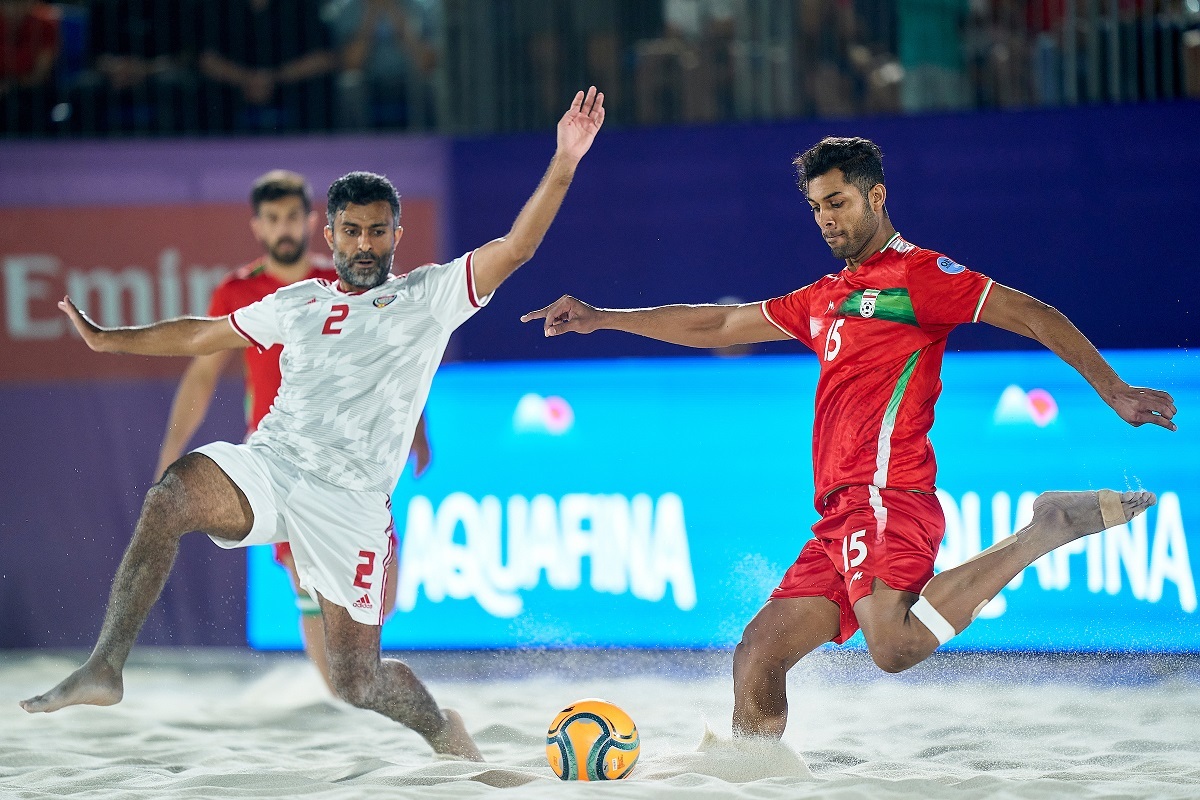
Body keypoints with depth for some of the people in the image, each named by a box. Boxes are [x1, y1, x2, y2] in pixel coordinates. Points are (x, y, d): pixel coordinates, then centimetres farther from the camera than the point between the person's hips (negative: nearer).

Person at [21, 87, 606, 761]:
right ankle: (105, 669, -34)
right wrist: (108, 339, 33)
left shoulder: (430, 295, 8)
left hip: (350, 497, -3)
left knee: (358, 681, -1)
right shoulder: (298, 303, 19)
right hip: (267, 468, 3)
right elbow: (204, 334, 31)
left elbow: (514, 248, -4)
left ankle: (444, 732, 32)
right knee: (170, 497, -31)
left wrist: (564, 164, -16)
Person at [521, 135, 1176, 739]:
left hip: (884, 495, -8)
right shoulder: (825, 299, 27)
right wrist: (600, 319, 29)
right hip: (841, 514, 8)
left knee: (895, 644, -32)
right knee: (756, 658, 2)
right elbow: (717, 325, 33)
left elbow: (1031, 315, -1)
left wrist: (1114, 391, -9)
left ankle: (1045, 530, -16)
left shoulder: (915, 274, 3)